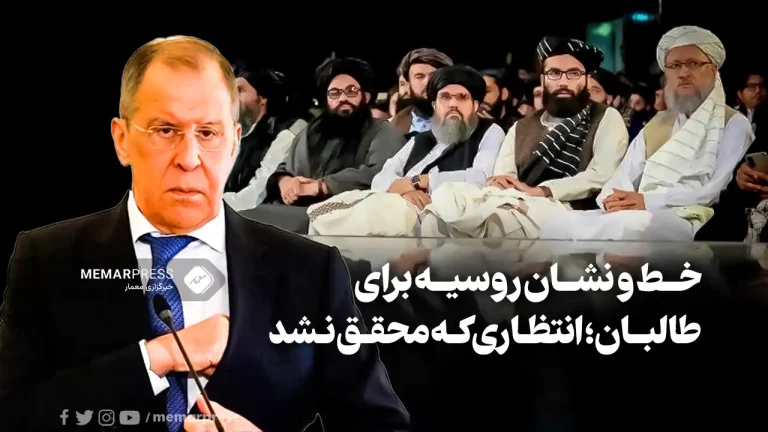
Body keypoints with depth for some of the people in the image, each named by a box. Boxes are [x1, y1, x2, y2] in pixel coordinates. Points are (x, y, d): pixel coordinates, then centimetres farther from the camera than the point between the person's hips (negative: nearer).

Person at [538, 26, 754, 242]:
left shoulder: (734, 125, 6)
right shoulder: (655, 125, 25)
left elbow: (716, 189, -8)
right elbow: (623, 179, 17)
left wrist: (649, 200, -17)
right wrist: (614, 200, -9)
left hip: (690, 222, -5)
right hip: (642, 215, 6)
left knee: (621, 227, -37)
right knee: (560, 224, -19)